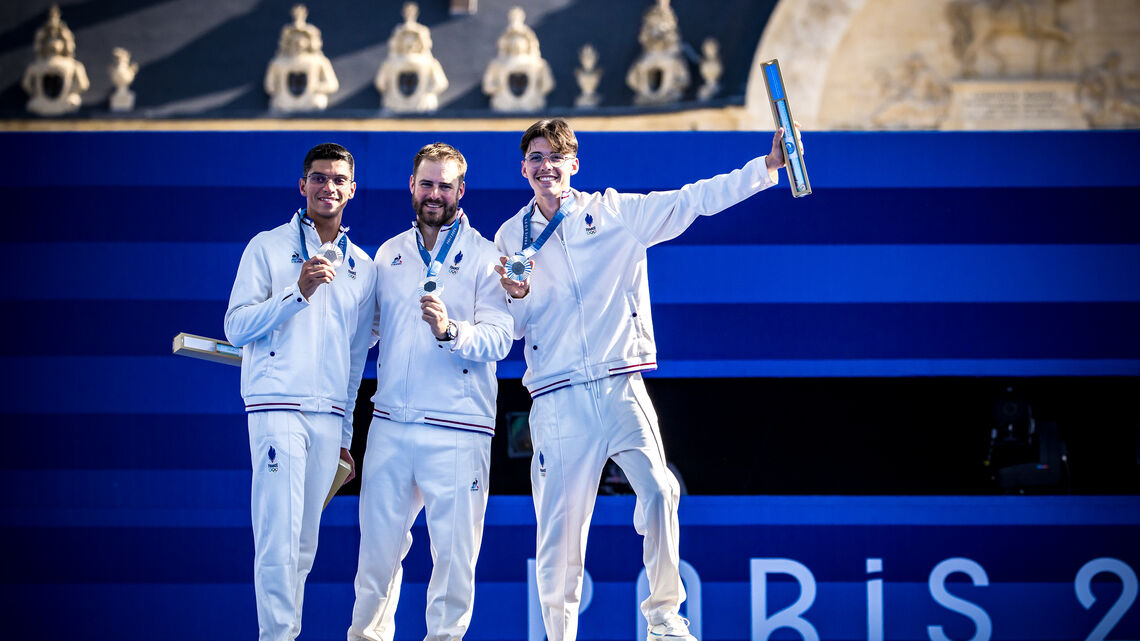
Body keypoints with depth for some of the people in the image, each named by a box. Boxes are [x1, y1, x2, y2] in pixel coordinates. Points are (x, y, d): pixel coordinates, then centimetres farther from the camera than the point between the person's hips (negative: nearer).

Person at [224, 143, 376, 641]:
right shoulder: (268, 248, 5)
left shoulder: (362, 267, 17)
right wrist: (298, 292, -14)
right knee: (279, 536, -13)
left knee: (304, 544, 3)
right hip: (278, 407, -4)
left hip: (330, 416, 4)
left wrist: (345, 435, 17)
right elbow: (236, 327, -3)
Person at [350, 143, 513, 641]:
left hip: (456, 429, -4)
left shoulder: (483, 256, 1)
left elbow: (498, 339, -9)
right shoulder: (388, 255, 15)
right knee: (378, 540, 6)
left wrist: (451, 330, -26)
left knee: (454, 549, -3)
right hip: (390, 422, 4)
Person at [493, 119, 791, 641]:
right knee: (559, 525, -2)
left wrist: (767, 166, -6)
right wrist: (516, 297, -6)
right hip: (556, 398, 1)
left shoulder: (615, 212, 8)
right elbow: (513, 329, 17)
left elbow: (694, 200, 3)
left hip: (620, 387, -1)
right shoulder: (511, 238, 13)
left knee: (658, 492, -21)